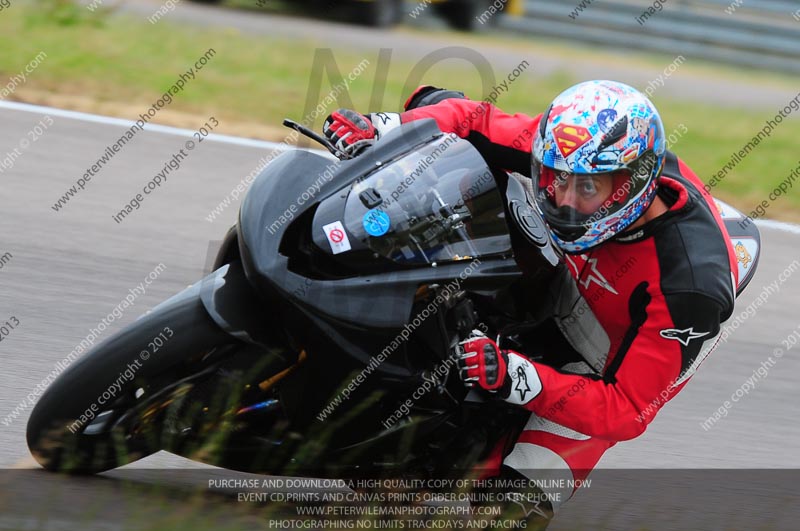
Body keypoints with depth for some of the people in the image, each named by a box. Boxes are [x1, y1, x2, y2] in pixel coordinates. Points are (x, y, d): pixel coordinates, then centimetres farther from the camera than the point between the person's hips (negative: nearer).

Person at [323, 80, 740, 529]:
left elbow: (627, 411, -37)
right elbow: (478, 122, -14)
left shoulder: (691, 286, -40)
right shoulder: (577, 154, -27)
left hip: (616, 369, -6)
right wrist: (380, 129, -31)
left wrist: (513, 377, -49)